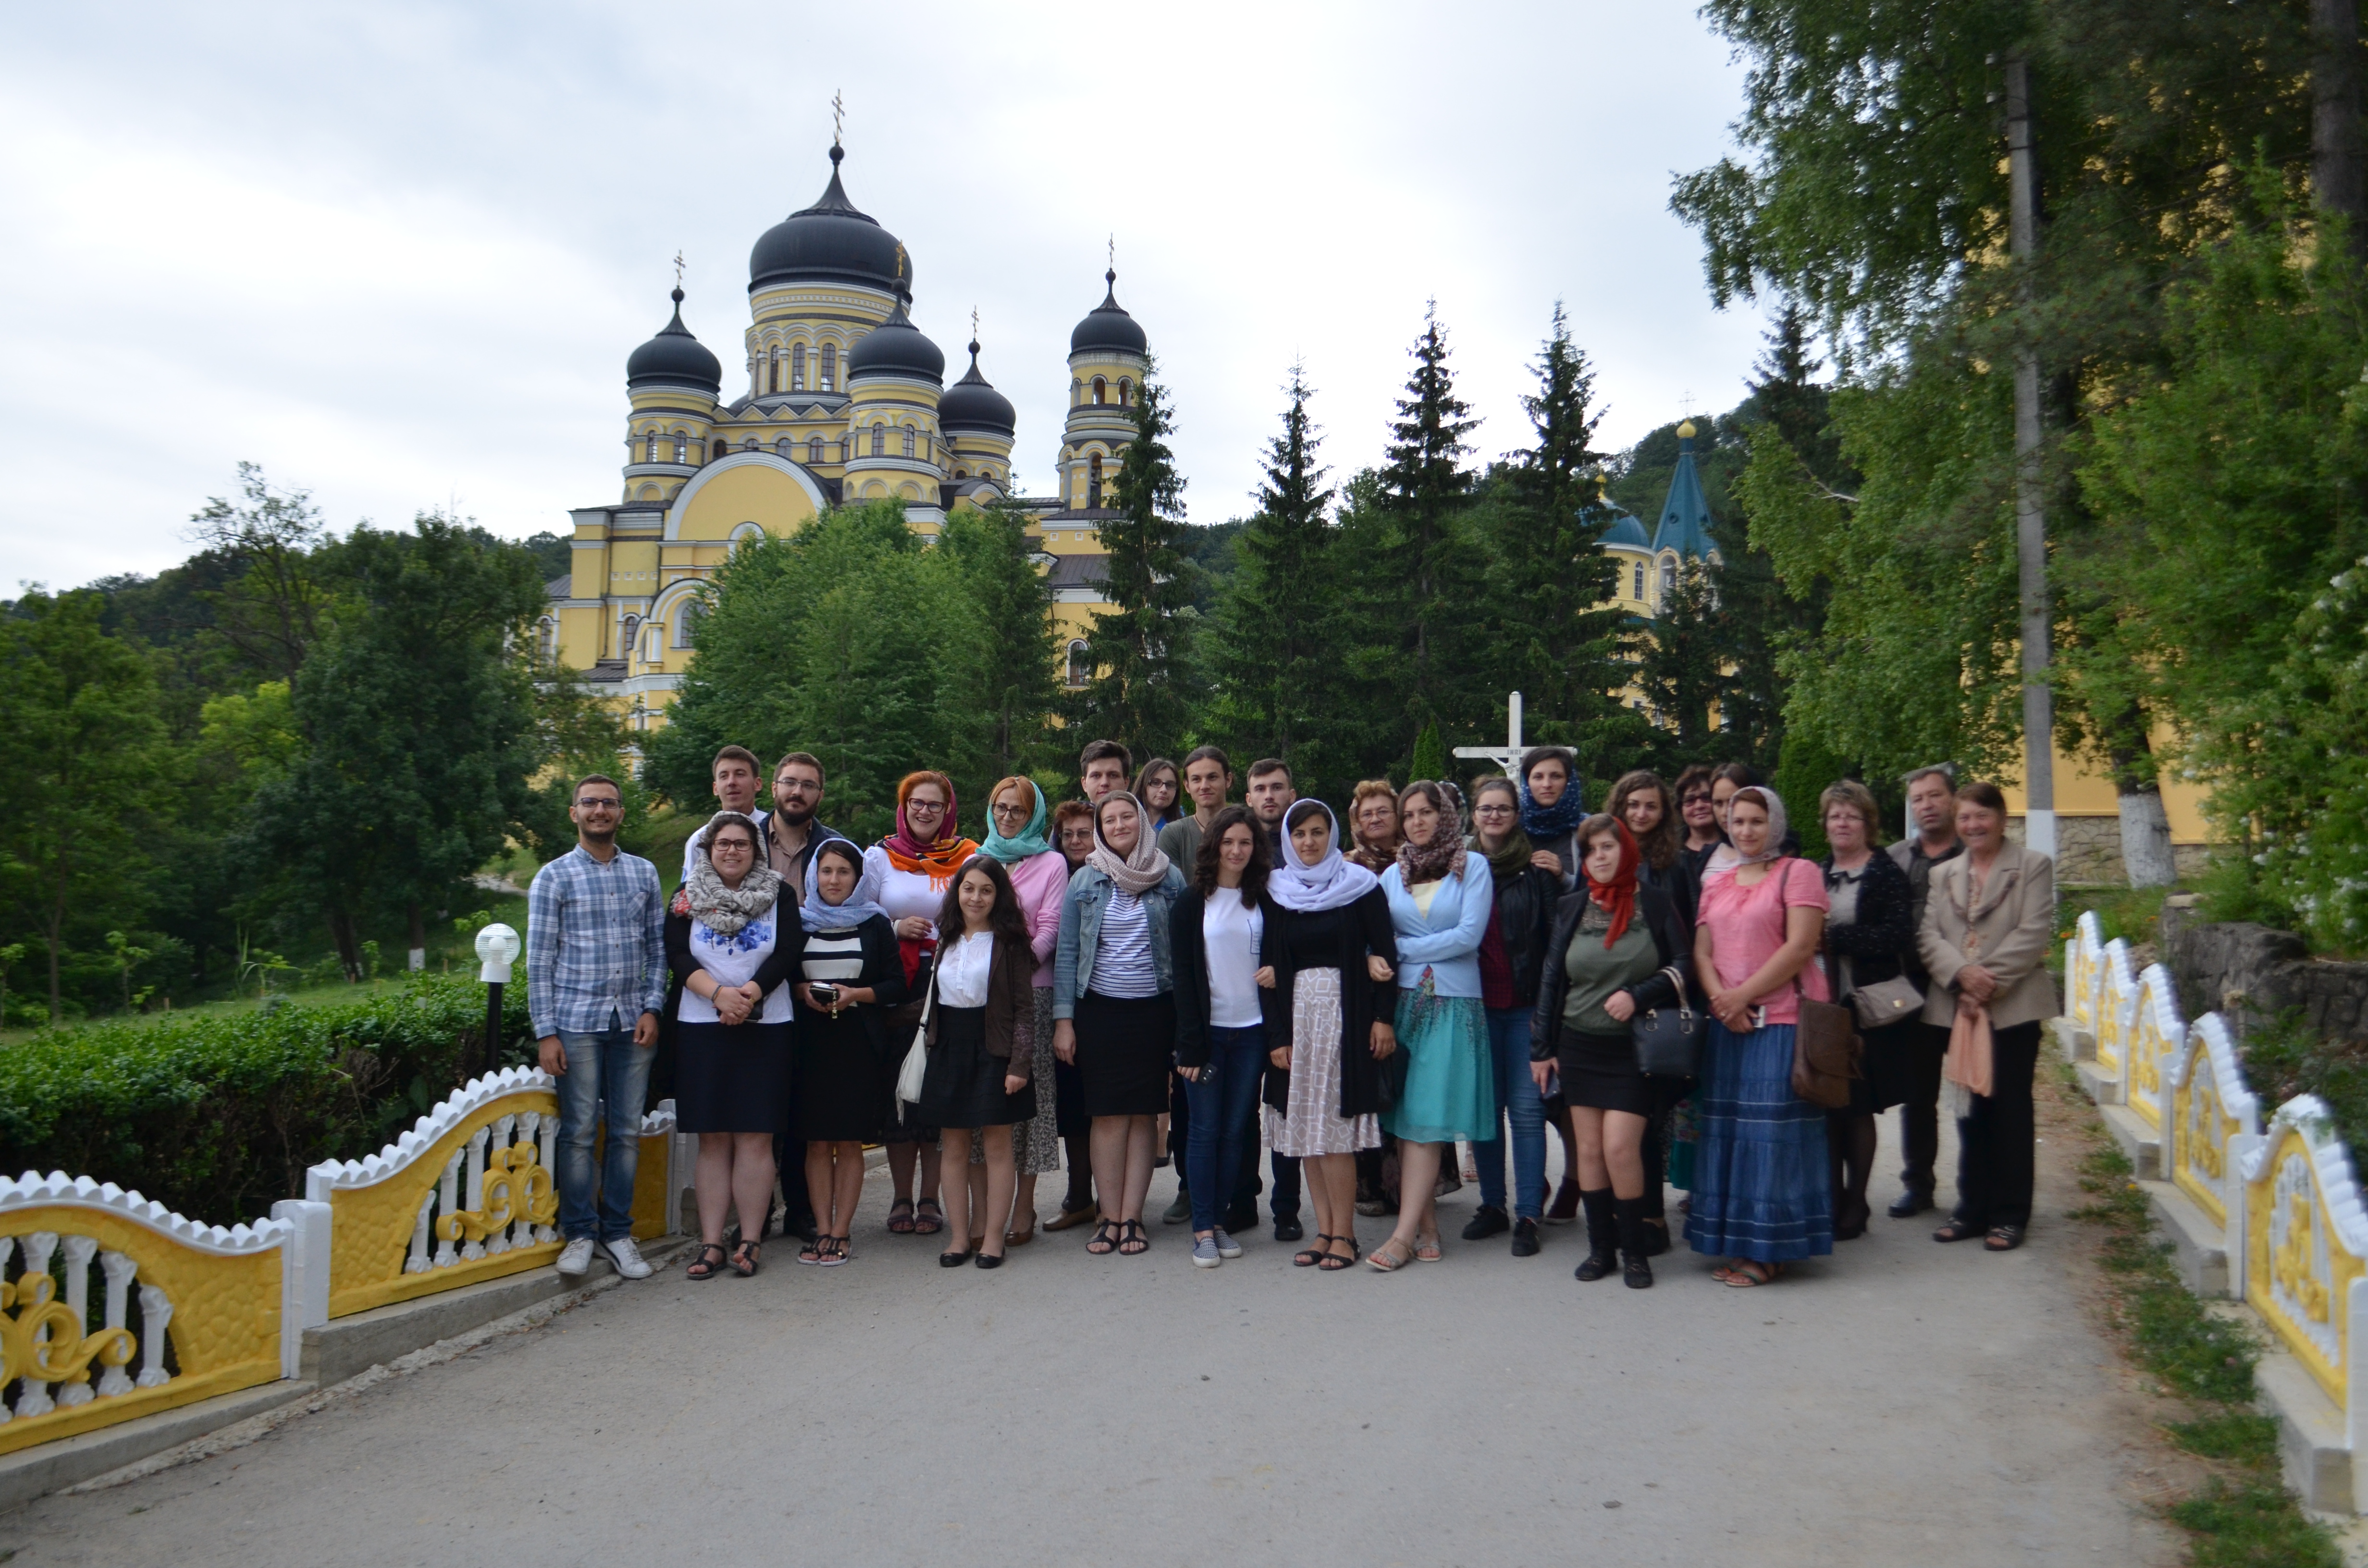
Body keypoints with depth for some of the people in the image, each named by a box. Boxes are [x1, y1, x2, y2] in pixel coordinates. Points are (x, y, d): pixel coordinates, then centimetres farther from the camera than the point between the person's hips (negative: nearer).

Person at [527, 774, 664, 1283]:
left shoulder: (644, 873, 12)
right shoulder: (554, 877, 3)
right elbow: (539, 960, 0)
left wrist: (652, 1009, 1)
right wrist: (546, 1032, -6)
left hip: (633, 1022, 3)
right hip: (577, 1021, -3)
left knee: (628, 1131, 5)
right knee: (579, 1132, -1)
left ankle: (618, 1232, 15)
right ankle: (580, 1234, 10)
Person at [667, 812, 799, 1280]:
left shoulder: (779, 896, 7)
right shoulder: (688, 897, 9)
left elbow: (787, 955, -4)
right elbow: (677, 955, -3)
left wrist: (748, 995, -18)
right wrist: (719, 994, -18)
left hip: (766, 1028, -1)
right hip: (701, 1029, 1)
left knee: (755, 1137, -2)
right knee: (713, 1139, 2)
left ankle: (752, 1241, 3)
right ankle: (711, 1243, 5)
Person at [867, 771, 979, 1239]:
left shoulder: (968, 857, 7)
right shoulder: (880, 856, 9)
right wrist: (897, 929, -8)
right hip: (894, 990, 1)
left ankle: (931, 1200, 9)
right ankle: (902, 1199, 11)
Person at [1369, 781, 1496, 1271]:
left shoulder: (1473, 867, 3)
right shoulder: (1392, 875, 14)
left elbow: (1469, 935, -7)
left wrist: (1403, 948, -6)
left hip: (1454, 1004, -3)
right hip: (1404, 1001, 3)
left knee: (1426, 1119, -8)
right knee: (1406, 1119, 0)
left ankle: (1406, 1233, -8)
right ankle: (1427, 1226, 8)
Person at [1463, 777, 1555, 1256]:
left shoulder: (1537, 869, 0)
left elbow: (1557, 935, -3)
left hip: (1525, 1005, -3)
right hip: (1476, 1004, 3)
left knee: (1526, 1108, -3)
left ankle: (1528, 1215, 3)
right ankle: (1491, 1206, 20)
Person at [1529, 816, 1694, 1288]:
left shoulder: (1655, 903, 0)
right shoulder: (1571, 909, 8)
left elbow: (1683, 965, 0)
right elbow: (1551, 979, 10)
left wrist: (1637, 996, -15)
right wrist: (1541, 1048, 8)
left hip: (1636, 1048, -3)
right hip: (1580, 1048, 3)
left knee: (1620, 1147, -11)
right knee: (1589, 1149, 4)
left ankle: (1635, 1249, 5)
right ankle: (1602, 1247, 15)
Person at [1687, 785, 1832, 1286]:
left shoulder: (1798, 873, -1)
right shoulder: (1718, 881, 18)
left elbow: (1801, 946, -11)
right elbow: (1701, 949, 11)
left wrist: (1744, 995, -14)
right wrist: (1720, 997, -8)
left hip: (1782, 1020, -6)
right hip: (1726, 1024, 6)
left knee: (1772, 1130, -5)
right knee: (1728, 1130, 6)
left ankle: (1769, 1248, 2)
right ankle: (1735, 1244, 13)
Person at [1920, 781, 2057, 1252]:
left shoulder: (2033, 866, 3)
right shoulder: (1943, 874, 15)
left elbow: (2034, 933, -7)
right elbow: (1928, 935, 4)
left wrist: (1988, 979, -15)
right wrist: (1961, 974, -13)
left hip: (2014, 1006, -3)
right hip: (1958, 1008, 4)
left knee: (2010, 1109, 2)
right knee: (1971, 1110, 8)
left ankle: (2009, 1214, 9)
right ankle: (1972, 1208, 16)